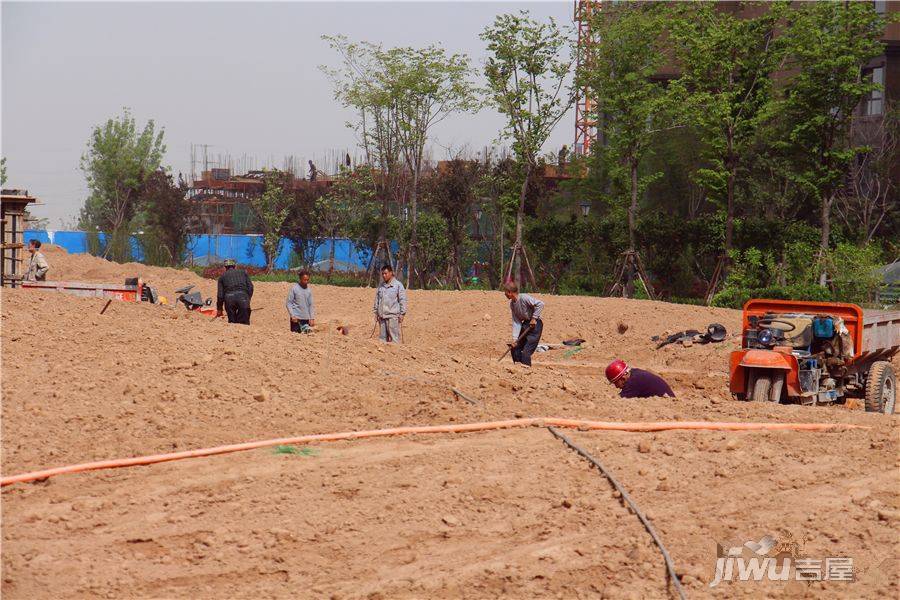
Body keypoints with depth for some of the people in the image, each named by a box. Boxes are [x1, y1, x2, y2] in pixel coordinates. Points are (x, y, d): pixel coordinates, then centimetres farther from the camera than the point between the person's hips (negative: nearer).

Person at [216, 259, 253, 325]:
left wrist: (219, 309, 23)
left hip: (229, 298, 0)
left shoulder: (223, 276, 21)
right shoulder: (243, 272, 24)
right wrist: (248, 299, 19)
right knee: (244, 323, -1)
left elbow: (220, 294, 17)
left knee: (232, 322, 9)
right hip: (242, 297, 0)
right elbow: (250, 287, 12)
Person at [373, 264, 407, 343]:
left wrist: (402, 314, -6)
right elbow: (377, 300, 20)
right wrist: (376, 313, 15)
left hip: (393, 316, -5)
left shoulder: (398, 285, -1)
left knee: (394, 336, -8)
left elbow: (402, 300, -2)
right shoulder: (381, 286, 14)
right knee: (383, 336, 6)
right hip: (382, 316, 5)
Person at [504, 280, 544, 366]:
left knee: (526, 351, -13)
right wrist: (515, 339, -7)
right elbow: (516, 322, 1)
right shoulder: (512, 304, 2)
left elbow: (540, 304, -27)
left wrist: (534, 318, -23)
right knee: (515, 348, 9)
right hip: (525, 324, 9)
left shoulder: (524, 298, -23)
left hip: (535, 324, -9)